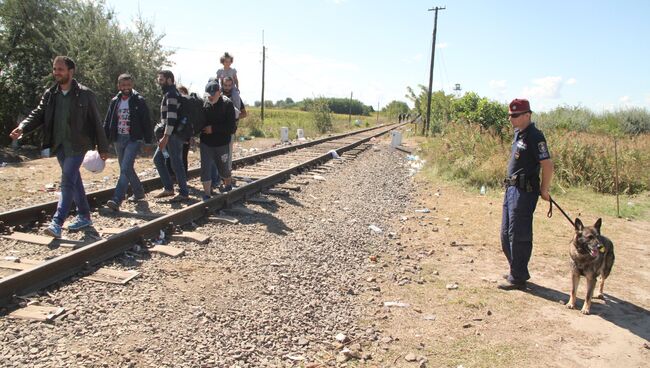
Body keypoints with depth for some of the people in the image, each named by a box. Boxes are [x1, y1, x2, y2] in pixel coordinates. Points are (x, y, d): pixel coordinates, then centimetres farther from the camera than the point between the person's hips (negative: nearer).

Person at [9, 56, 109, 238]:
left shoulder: (85, 94, -7)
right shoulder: (50, 94, 7)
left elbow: (96, 122, -5)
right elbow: (38, 114, 3)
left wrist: (102, 148, -4)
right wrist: (22, 127, -18)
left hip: (77, 146, -6)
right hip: (59, 145, 6)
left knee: (67, 181, -12)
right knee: (74, 180, 14)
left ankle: (57, 222, -14)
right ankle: (84, 216, 26)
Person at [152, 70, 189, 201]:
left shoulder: (171, 94, -14)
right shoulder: (170, 93, 18)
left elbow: (171, 117, -23)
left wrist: (165, 137, -26)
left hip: (173, 135, -10)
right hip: (171, 135, 10)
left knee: (176, 163, -4)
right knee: (158, 158, 12)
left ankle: (184, 193, 4)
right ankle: (168, 188, 15)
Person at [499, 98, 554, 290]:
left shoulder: (534, 136, -16)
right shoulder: (518, 133, 13)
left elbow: (548, 165, -20)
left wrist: (544, 190, -10)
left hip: (524, 191, -10)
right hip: (511, 188, 10)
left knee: (518, 235, -3)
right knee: (506, 234, 16)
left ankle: (518, 278, 8)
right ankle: (517, 271, 30)